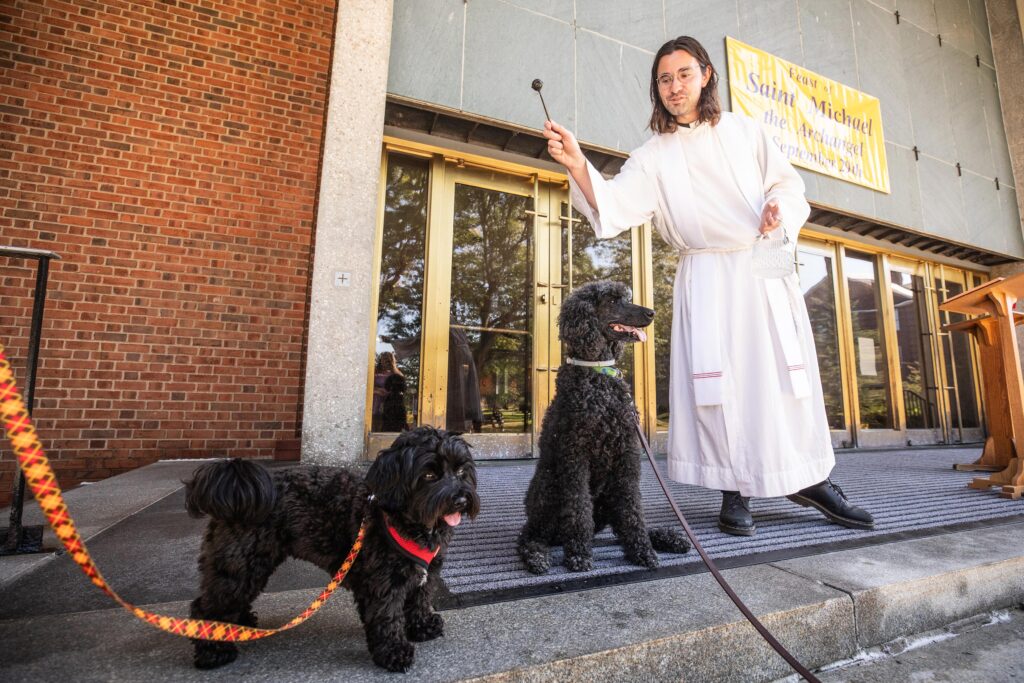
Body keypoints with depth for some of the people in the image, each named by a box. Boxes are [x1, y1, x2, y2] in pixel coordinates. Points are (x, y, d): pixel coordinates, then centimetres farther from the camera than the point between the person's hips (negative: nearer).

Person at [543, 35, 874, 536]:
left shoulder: (743, 129, 13)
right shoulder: (653, 156, 5)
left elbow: (788, 182, 16)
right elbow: (614, 207, -11)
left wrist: (779, 207, -7)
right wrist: (577, 165, -27)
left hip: (764, 270, 2)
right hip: (706, 279, -2)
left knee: (789, 377, 4)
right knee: (718, 381, -7)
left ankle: (811, 480, 20)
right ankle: (736, 493, 7)